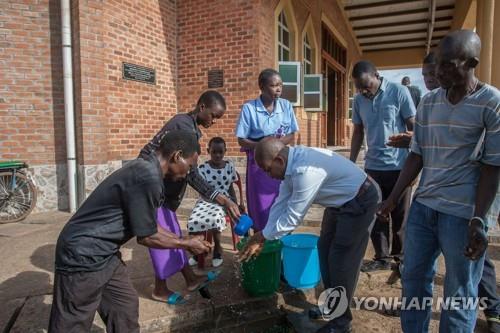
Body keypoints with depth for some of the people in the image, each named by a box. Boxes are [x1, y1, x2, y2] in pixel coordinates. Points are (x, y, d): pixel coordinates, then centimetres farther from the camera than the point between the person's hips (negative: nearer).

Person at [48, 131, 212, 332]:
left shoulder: (145, 168, 5)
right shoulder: (148, 177, -26)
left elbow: (149, 226, 15)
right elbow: (147, 236, -17)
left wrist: (182, 241, 16)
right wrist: (186, 244, -4)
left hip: (104, 253, 10)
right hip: (84, 255, -10)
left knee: (125, 306, 18)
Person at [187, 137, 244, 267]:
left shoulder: (230, 166, 4)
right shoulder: (203, 168, -4)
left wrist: (236, 203, -1)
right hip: (206, 201, 0)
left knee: (214, 219, -34)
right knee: (193, 222, -29)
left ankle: (217, 248, -3)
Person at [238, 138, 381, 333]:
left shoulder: (305, 171, -36)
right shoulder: (292, 163, -6)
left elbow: (293, 216, -28)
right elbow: (281, 204, -2)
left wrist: (262, 236, -15)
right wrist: (262, 238, -3)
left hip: (360, 201, -9)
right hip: (340, 201, 10)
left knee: (342, 259, -6)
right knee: (325, 249, 14)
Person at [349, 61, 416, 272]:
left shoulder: (399, 92, -8)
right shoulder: (359, 100, 5)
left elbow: (414, 128, -5)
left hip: (399, 166, -4)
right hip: (372, 166, 4)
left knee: (400, 215, 9)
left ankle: (400, 256, 27)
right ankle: (382, 257, 23)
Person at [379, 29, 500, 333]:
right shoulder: (428, 102, 8)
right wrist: (394, 198, 8)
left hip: (464, 212, -5)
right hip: (424, 205, 5)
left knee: (459, 295, 8)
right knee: (414, 279, 16)